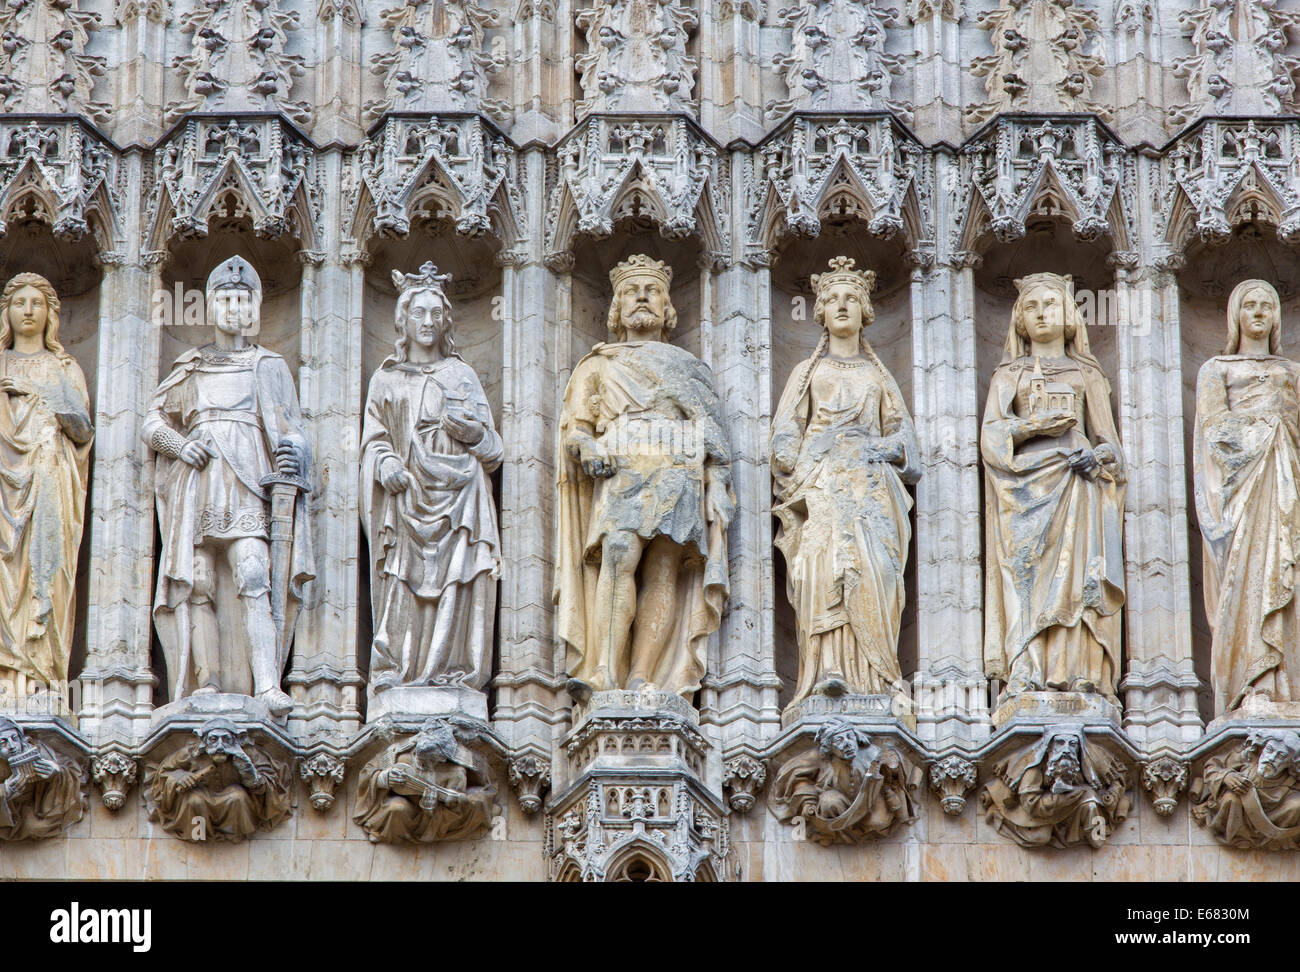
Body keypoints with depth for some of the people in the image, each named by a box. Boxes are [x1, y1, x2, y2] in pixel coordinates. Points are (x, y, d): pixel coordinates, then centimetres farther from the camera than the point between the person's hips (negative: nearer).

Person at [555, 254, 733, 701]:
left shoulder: (691, 370, 29)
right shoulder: (597, 366, 26)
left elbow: (713, 434, 20)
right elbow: (575, 425, 14)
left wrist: (718, 486, 4)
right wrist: (588, 449, -10)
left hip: (679, 479, 2)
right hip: (621, 475, -2)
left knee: (664, 574, -15)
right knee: (619, 557, -26)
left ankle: (642, 680, -23)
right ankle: (604, 675, -34)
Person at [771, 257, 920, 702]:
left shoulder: (879, 376, 23)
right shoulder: (808, 372, 19)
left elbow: (902, 432, 20)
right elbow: (786, 436, 10)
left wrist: (887, 449, -4)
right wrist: (797, 482, -7)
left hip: (870, 483, 2)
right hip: (820, 483, -2)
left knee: (872, 567, -18)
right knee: (825, 564, -23)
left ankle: (871, 674, -22)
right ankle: (829, 669, -33)